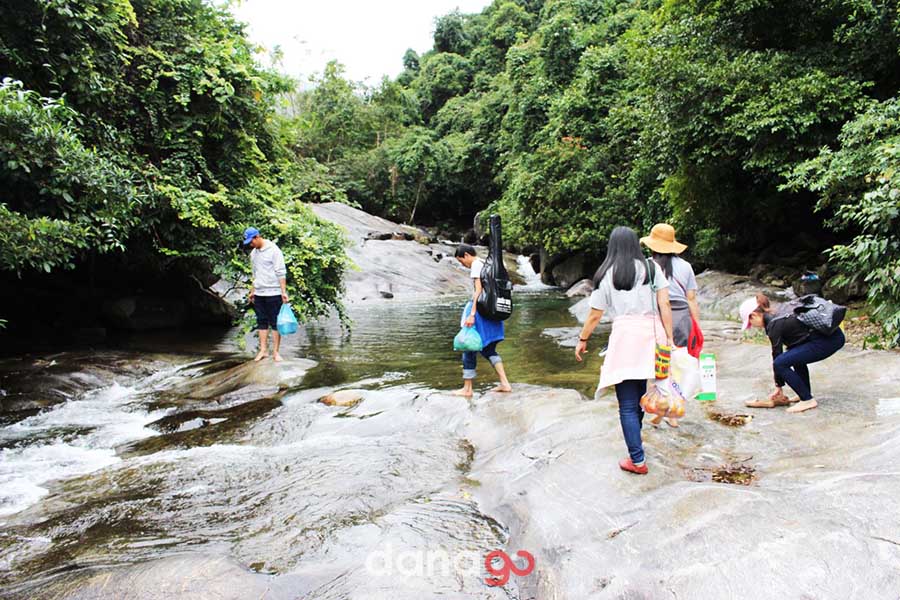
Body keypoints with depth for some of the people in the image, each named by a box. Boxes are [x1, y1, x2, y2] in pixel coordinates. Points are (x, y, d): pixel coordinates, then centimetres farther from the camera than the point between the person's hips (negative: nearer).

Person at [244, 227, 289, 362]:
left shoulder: (274, 250, -10)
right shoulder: (253, 253, 12)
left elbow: (281, 273, -13)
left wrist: (283, 291, -17)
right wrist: (252, 291, 18)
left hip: (273, 293, -6)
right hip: (259, 294, 6)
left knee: (275, 322, -1)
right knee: (262, 322, 7)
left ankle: (276, 352, 4)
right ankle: (263, 350, 12)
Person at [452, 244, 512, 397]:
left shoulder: (476, 265, -10)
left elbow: (479, 291, -20)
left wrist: (471, 314, -24)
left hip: (480, 308, -9)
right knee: (488, 349, 16)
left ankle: (467, 389, 8)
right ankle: (505, 383, 8)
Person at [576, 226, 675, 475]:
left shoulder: (606, 275, 5)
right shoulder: (652, 267, 9)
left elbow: (595, 315, 7)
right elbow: (664, 305, 1)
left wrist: (582, 340, 20)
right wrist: (669, 338, 3)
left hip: (625, 335, -3)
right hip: (652, 333, 3)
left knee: (627, 403, 2)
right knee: (640, 391, 18)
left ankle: (637, 460, 3)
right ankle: (634, 437, 33)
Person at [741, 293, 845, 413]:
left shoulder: (773, 325, -9)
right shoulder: (778, 317, 18)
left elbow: (777, 355, -4)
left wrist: (779, 387, 6)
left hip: (827, 340, -10)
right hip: (833, 335, 10)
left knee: (780, 363, -11)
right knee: (795, 355, 31)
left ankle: (808, 400, -4)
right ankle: (805, 394, 27)